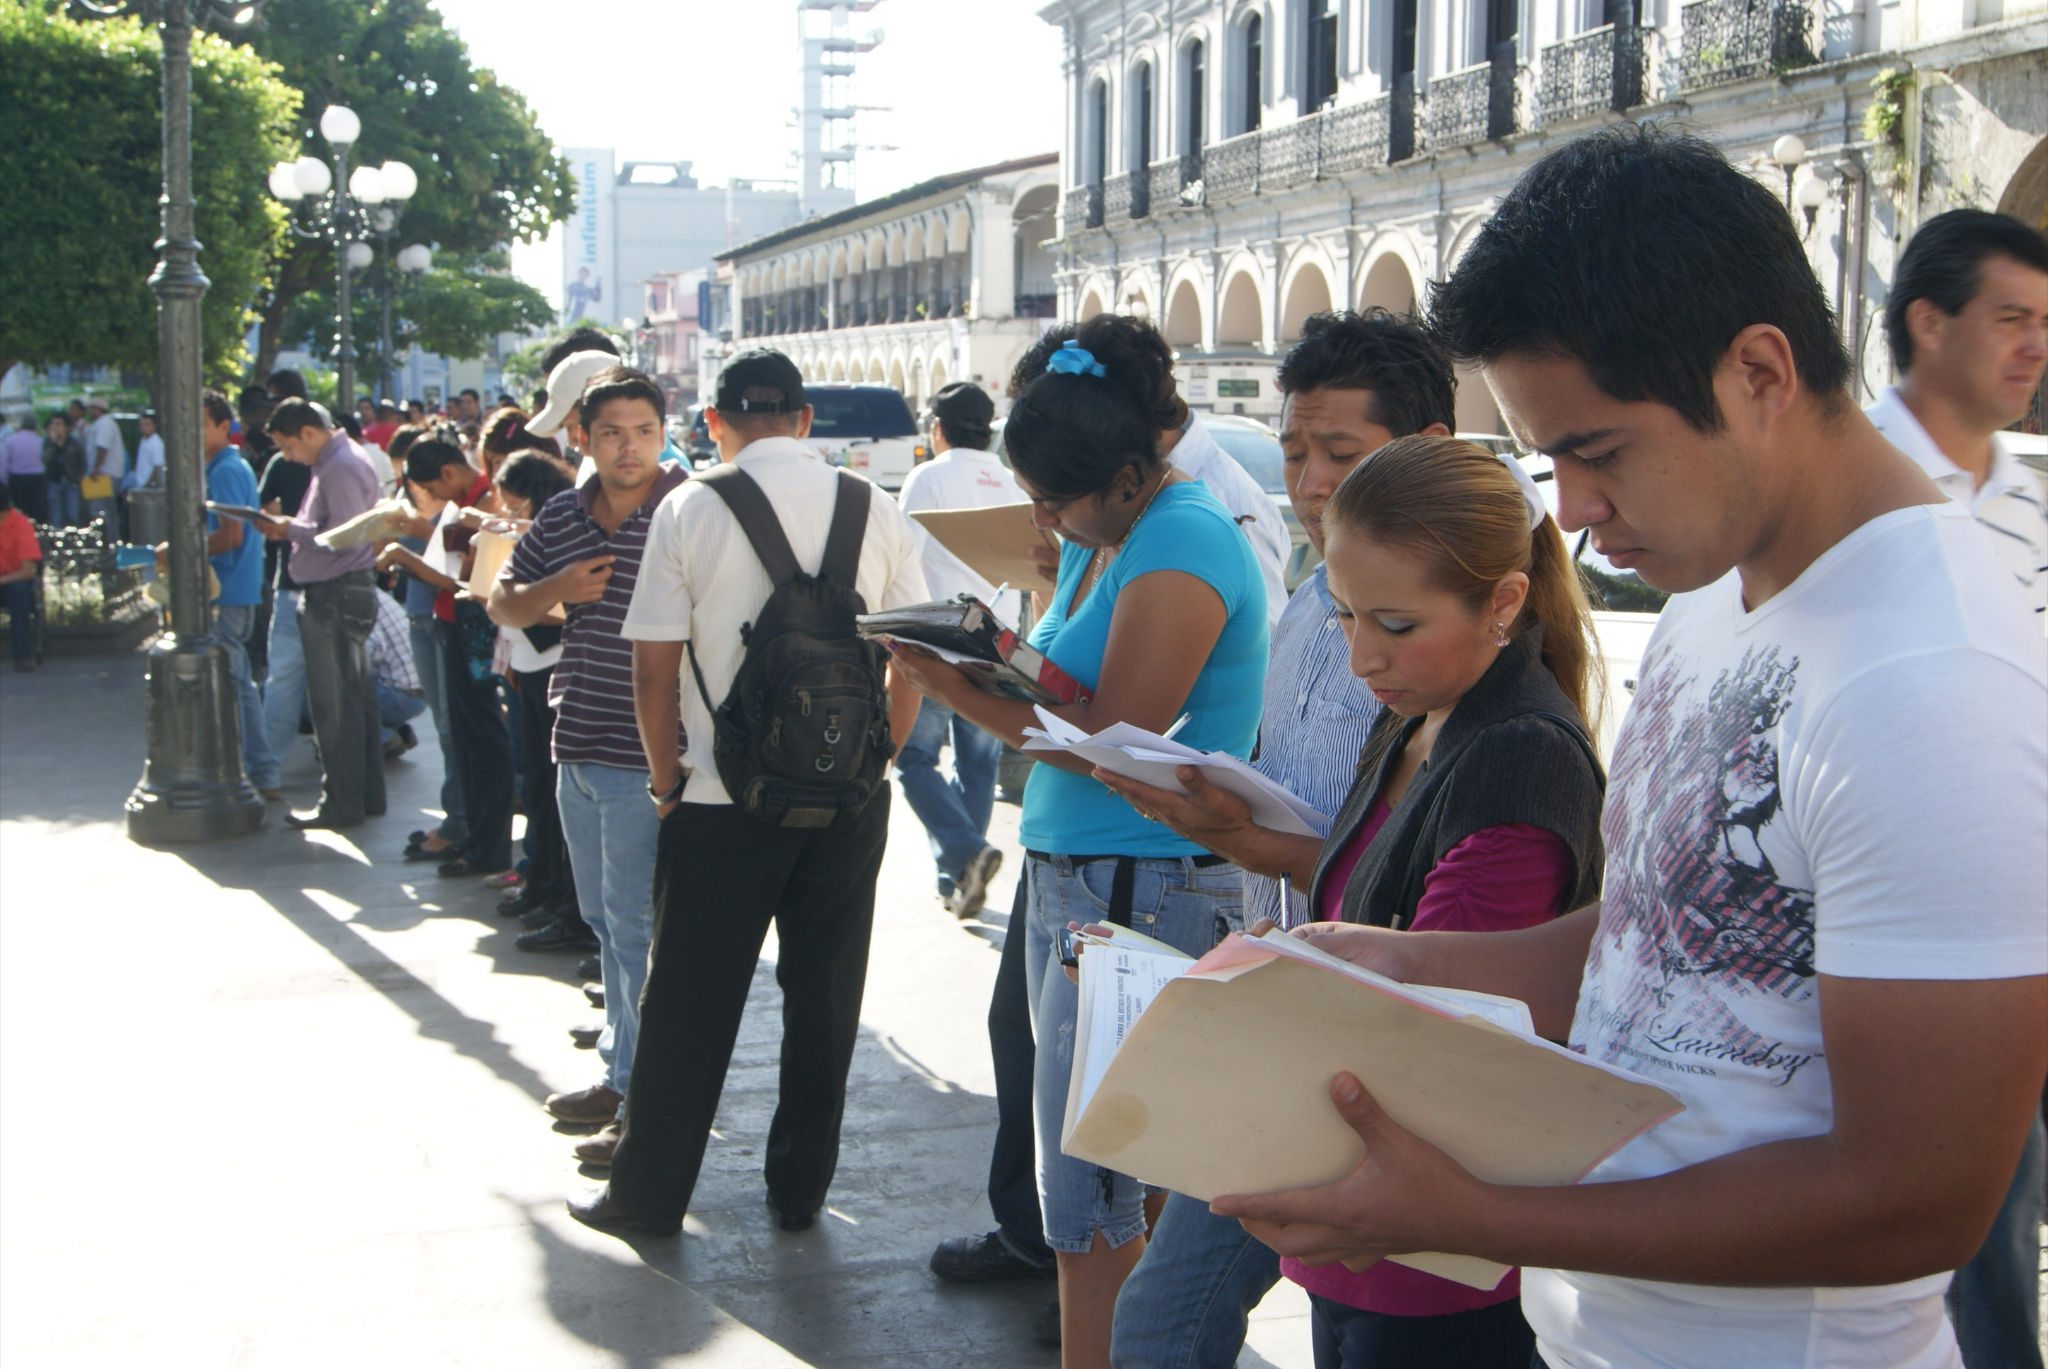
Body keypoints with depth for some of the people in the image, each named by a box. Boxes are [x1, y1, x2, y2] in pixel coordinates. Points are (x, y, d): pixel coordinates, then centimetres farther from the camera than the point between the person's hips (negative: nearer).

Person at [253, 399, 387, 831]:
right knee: (355, 699, 15)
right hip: (345, 592, 11)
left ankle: (341, 804, 2)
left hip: (335, 596, -11)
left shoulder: (340, 468, -17)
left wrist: (290, 529, -13)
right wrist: (290, 528, 5)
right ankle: (366, 795, 22)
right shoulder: (337, 461, 16)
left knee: (334, 706, -4)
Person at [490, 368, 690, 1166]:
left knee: (637, 926, -4)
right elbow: (504, 606, 16)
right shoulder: (560, 517, 9)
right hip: (578, 751, 7)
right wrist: (557, 588, -5)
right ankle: (621, 1075, 31)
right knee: (605, 920, 17)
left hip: (649, 757, -7)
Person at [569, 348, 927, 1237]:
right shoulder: (875, 510, 1)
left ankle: (648, 1194, 21)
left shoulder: (689, 510, -6)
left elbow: (654, 668, -6)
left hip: (724, 798, -2)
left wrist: (666, 780, 6)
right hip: (850, 797, 3)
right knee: (824, 997, 13)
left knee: (690, 1003, 8)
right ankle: (800, 1190, 24)